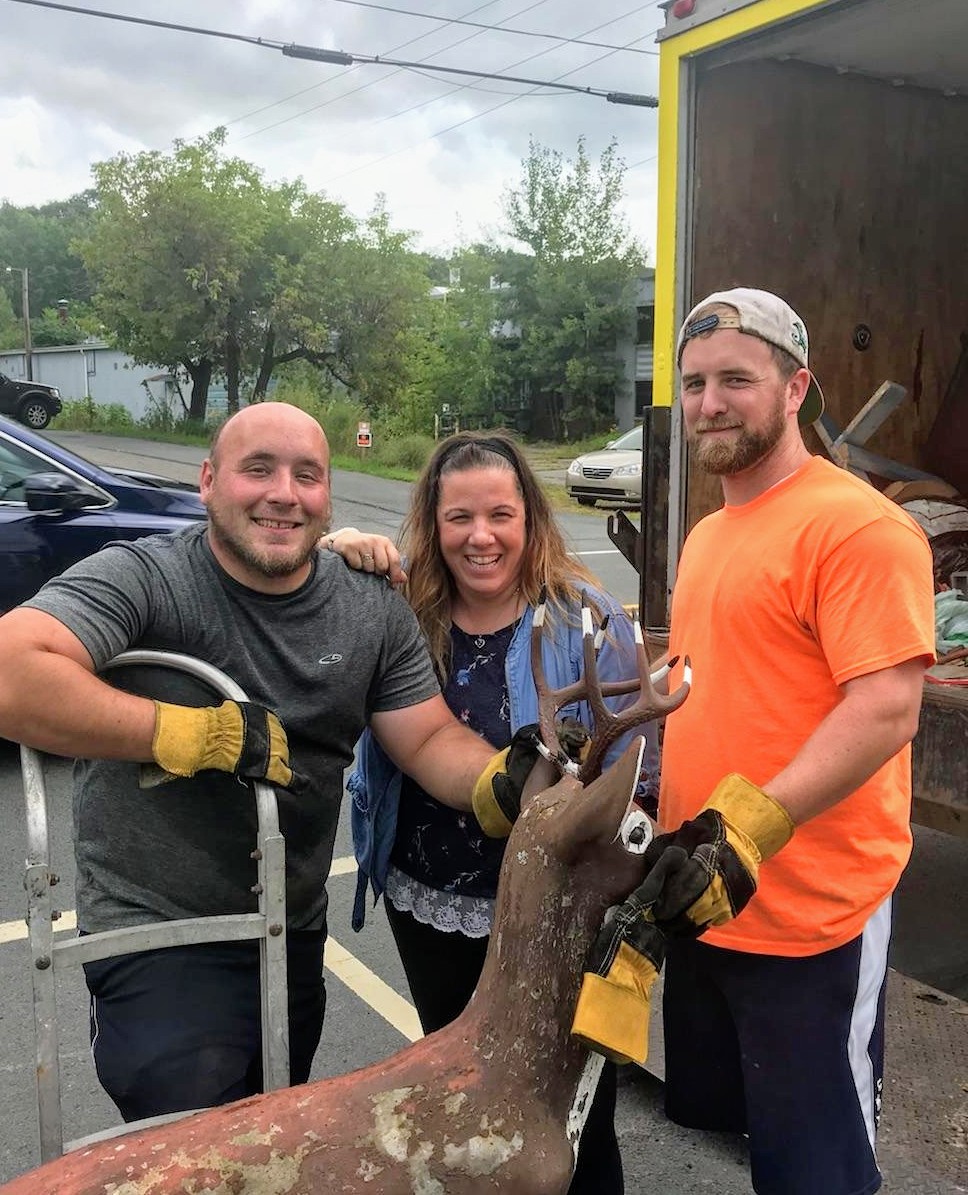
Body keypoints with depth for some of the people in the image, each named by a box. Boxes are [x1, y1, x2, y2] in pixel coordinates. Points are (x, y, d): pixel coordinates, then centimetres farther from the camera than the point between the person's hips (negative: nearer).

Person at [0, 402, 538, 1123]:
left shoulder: (375, 609, -3)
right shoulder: (142, 579, -20)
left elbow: (431, 739, -3)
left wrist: (503, 783, -25)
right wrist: (202, 733, -31)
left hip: (296, 939, 6)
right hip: (158, 939, -6)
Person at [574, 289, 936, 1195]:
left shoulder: (855, 525, -16)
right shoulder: (707, 534, 12)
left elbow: (886, 710, -23)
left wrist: (748, 830, -30)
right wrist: (665, 824, 13)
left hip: (809, 915, -8)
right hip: (701, 900, 9)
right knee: (713, 1116, 23)